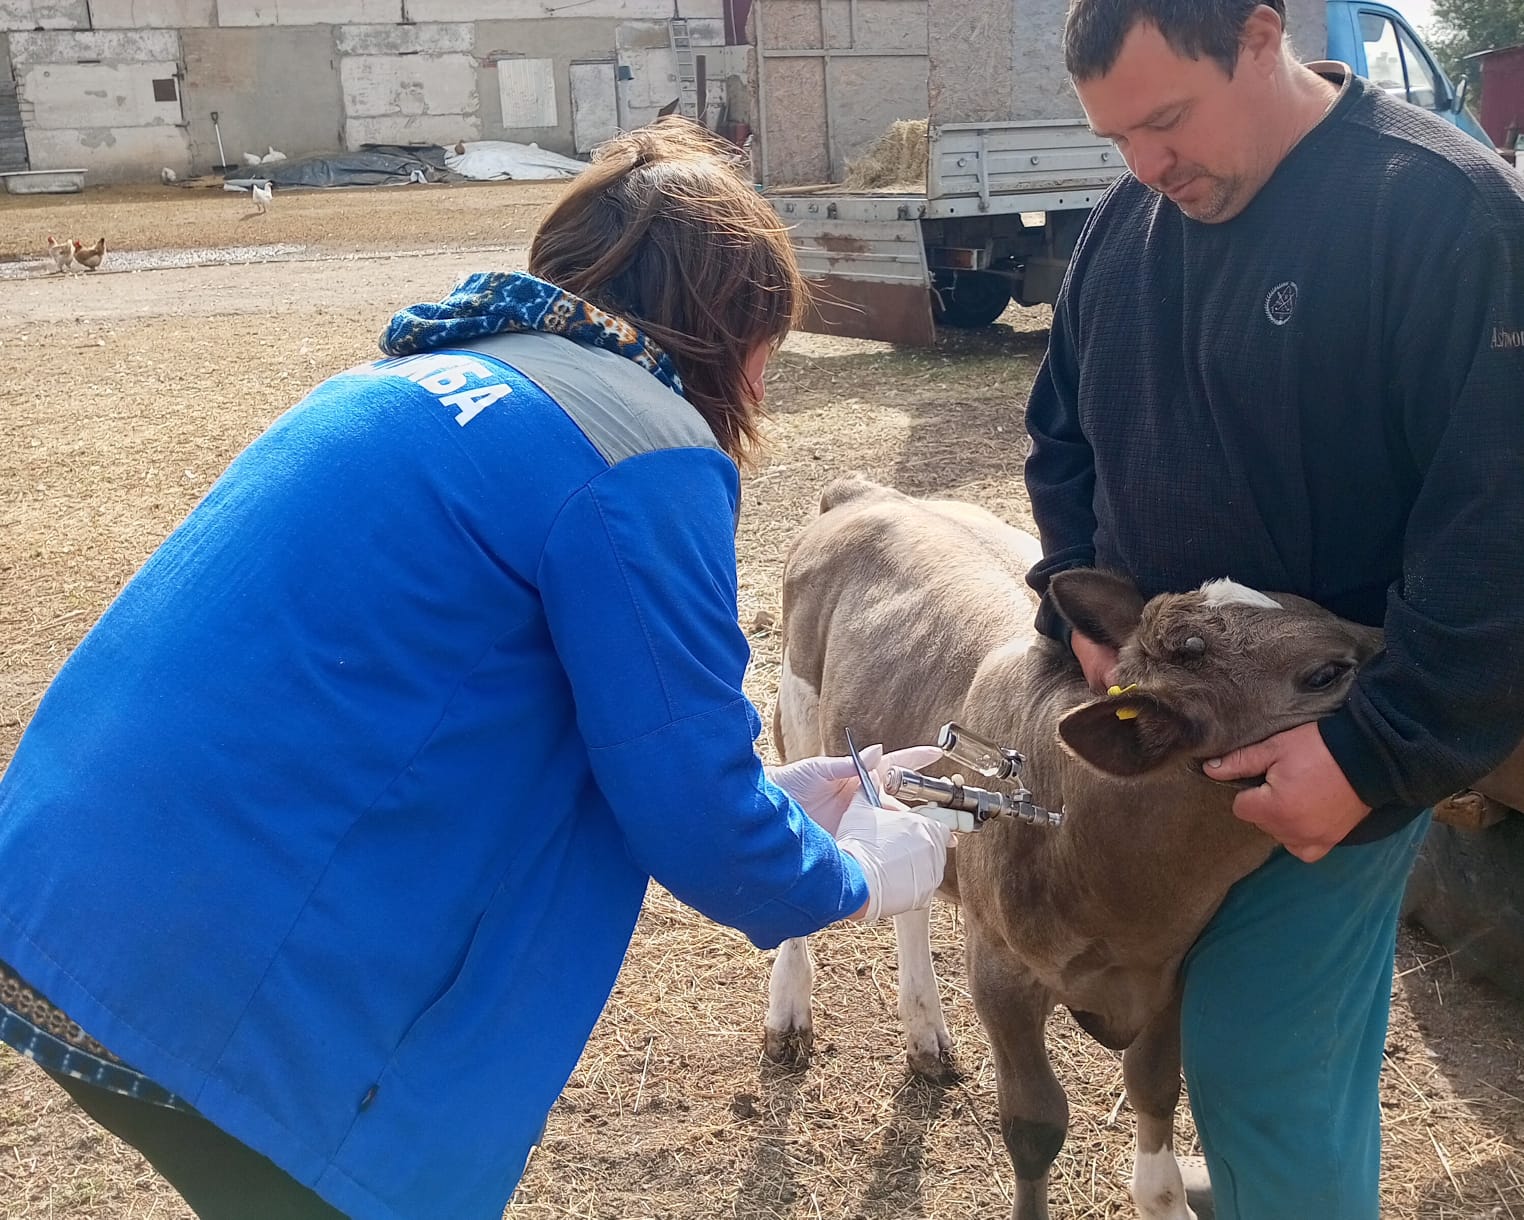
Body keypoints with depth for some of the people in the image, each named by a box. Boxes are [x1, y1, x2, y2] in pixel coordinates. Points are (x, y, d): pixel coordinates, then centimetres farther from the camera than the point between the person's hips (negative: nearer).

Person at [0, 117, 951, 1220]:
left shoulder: (421, 382, 15)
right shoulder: (645, 454, -13)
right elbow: (694, 823, -10)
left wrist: (759, 797, 27)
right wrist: (855, 877, 11)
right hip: (224, 995, -9)